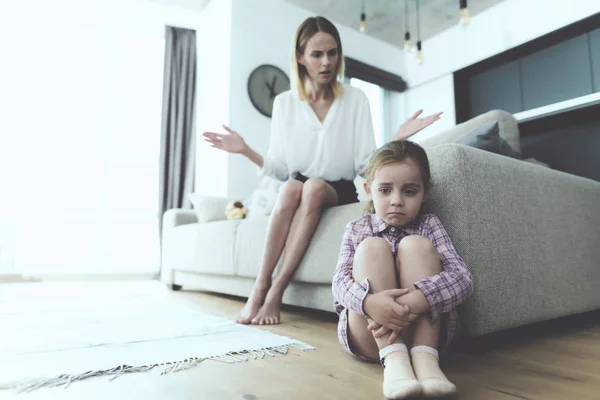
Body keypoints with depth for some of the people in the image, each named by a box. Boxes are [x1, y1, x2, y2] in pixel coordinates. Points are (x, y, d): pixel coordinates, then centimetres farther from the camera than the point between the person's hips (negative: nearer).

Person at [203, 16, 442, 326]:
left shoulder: (355, 98, -1)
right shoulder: (284, 103, 2)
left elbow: (365, 164, -7)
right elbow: (279, 169, 0)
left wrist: (398, 139, -22)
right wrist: (246, 151, -14)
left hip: (339, 193, -1)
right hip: (297, 192, 1)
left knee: (314, 187, -33)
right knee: (292, 187, -32)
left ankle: (276, 289, -28)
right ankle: (260, 287, -27)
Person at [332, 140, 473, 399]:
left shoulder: (429, 225, 2)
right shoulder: (356, 229, 4)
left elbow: (462, 279, -13)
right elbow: (340, 282, -10)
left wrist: (413, 302, -33)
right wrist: (369, 302, -35)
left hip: (423, 331, 0)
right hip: (370, 336, 1)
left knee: (416, 245, -21)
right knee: (372, 247, -22)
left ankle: (425, 358, -28)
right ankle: (394, 360, -31)